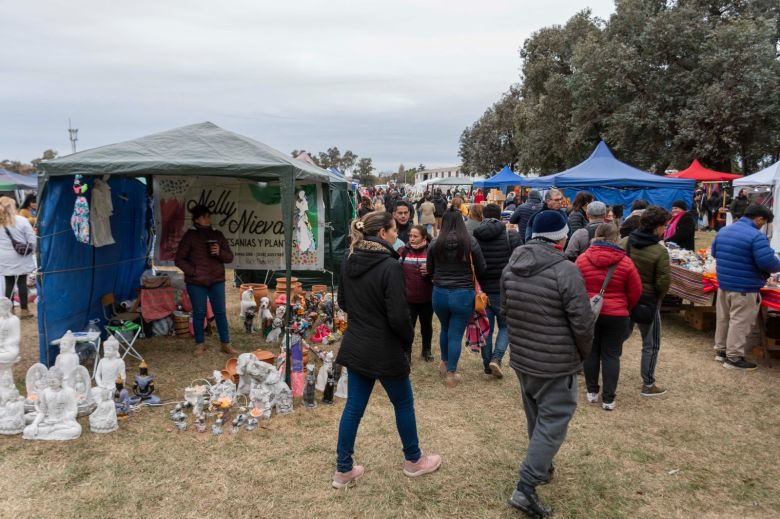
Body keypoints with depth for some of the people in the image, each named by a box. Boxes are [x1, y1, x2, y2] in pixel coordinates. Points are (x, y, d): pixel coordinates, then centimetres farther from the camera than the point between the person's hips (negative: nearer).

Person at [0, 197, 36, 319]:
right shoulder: (21, 220, -9)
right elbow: (32, 240, -7)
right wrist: (32, 251, 8)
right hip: (21, 258, -2)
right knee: (22, 283, 6)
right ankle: (24, 310, 13)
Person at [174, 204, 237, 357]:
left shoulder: (218, 235, 9)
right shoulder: (190, 236, 0)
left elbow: (229, 257, 9)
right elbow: (179, 259, 0)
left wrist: (220, 253, -11)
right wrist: (193, 272, -10)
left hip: (217, 281, 2)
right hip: (196, 282, -2)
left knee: (220, 312, 3)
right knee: (199, 313, 5)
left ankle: (226, 344, 10)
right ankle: (200, 344, 18)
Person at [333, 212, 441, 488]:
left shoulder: (348, 263, 1)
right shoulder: (390, 266, -22)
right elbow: (398, 316, -21)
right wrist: (408, 341, -4)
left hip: (355, 347, 6)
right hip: (385, 351, -6)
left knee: (353, 407, 14)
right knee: (404, 404, 16)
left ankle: (344, 470, 22)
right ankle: (413, 460, 34)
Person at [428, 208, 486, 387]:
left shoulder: (435, 243, -6)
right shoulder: (470, 242, -11)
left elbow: (430, 270, 5)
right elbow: (481, 269, -2)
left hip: (439, 293, 3)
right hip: (463, 294, -2)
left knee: (445, 329, 26)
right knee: (456, 335, 8)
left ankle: (444, 364, 41)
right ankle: (451, 374, 18)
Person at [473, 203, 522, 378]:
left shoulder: (472, 238, -3)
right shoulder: (511, 235, -9)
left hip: (481, 291, 2)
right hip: (504, 291, -2)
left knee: (486, 329, 14)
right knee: (505, 326, 16)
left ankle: (488, 367, 22)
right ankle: (496, 359, -3)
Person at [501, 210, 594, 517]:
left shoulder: (511, 267, 0)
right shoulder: (565, 270, -20)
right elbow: (582, 322, -18)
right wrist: (584, 352, 1)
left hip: (521, 358, 7)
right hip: (557, 364, -7)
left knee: (536, 417, 23)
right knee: (553, 422, 2)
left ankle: (542, 467, 41)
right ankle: (525, 488, -1)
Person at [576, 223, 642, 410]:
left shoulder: (582, 259, -6)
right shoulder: (625, 262, -8)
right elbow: (635, 292, -1)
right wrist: (625, 307, 17)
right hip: (615, 315, -1)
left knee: (591, 352, 14)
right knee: (611, 355, 6)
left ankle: (592, 392, 23)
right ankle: (608, 398, 9)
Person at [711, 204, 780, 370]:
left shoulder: (723, 230, 8)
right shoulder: (756, 236, -18)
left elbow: (714, 253, 19)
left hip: (723, 283, 8)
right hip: (745, 287, -8)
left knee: (723, 318, 17)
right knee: (739, 322, 1)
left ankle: (721, 350, 29)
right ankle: (734, 357, 7)